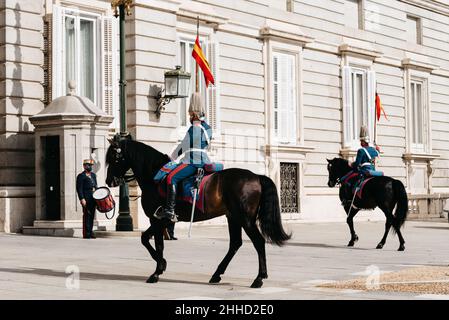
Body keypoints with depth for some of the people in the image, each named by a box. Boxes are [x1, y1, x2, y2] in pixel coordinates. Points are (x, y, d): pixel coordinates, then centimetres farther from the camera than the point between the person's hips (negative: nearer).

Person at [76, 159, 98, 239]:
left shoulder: (93, 175, 19)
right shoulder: (81, 176, -4)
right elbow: (79, 189, -10)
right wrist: (82, 199, -17)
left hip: (93, 199, 7)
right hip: (86, 200, -7)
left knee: (92, 216, 9)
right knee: (87, 216, -6)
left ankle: (90, 232, 15)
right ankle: (86, 234, -3)